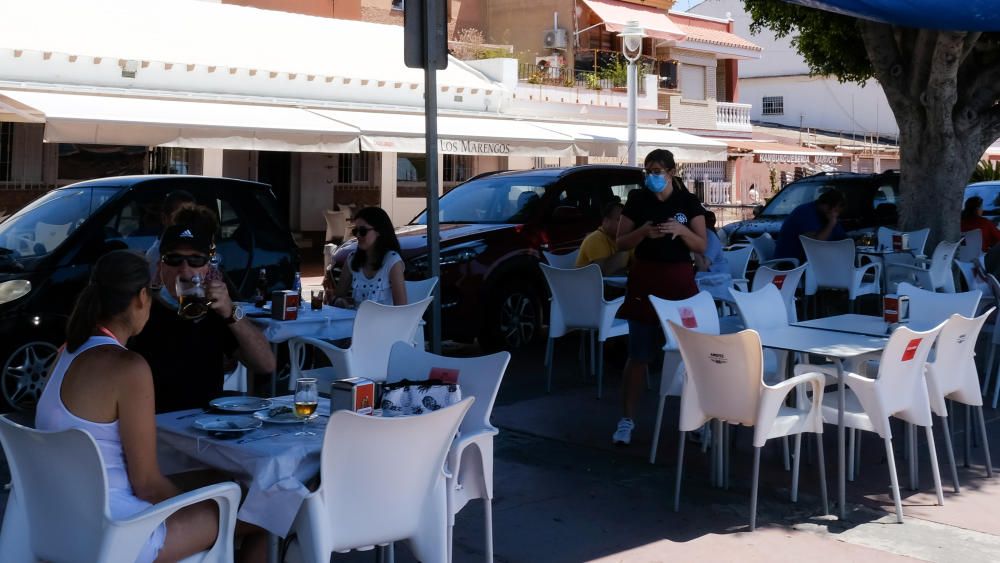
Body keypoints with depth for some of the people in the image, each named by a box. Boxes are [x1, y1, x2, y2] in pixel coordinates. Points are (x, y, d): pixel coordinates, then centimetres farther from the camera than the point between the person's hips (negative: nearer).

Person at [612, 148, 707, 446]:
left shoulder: (689, 201, 1)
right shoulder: (637, 201, 1)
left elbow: (702, 246, 0)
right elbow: (620, 243, 2)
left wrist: (681, 230, -18)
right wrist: (643, 232, -17)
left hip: (680, 280, 1)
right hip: (644, 279, 0)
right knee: (638, 355, 0)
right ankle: (627, 419, 8)